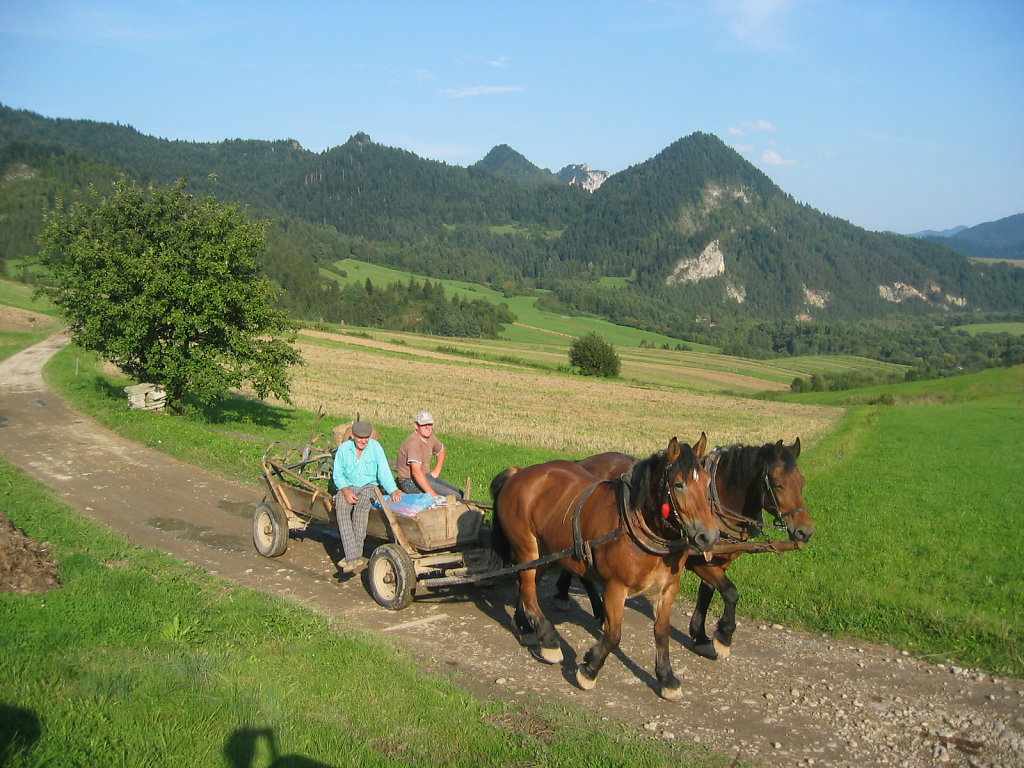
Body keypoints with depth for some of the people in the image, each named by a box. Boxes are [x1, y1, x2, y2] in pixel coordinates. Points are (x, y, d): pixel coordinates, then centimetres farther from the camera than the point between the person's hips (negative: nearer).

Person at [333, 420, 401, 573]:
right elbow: (338, 475, 4)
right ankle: (354, 558, -41)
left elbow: (384, 472, -10)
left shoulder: (375, 447, -2)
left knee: (362, 505, -36)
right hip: (347, 487, 1)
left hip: (369, 487, -1)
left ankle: (351, 556, -36)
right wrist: (346, 491, -15)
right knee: (341, 508, -31)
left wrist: (393, 491, -26)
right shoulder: (343, 448, 2)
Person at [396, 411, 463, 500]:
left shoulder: (430, 437, 3)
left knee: (460, 493, 3)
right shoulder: (414, 441, -25)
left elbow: (441, 451, 28)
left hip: (426, 476, 9)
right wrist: (433, 494, -36)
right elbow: (416, 472, -34)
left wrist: (437, 470, 15)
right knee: (452, 495, -21)